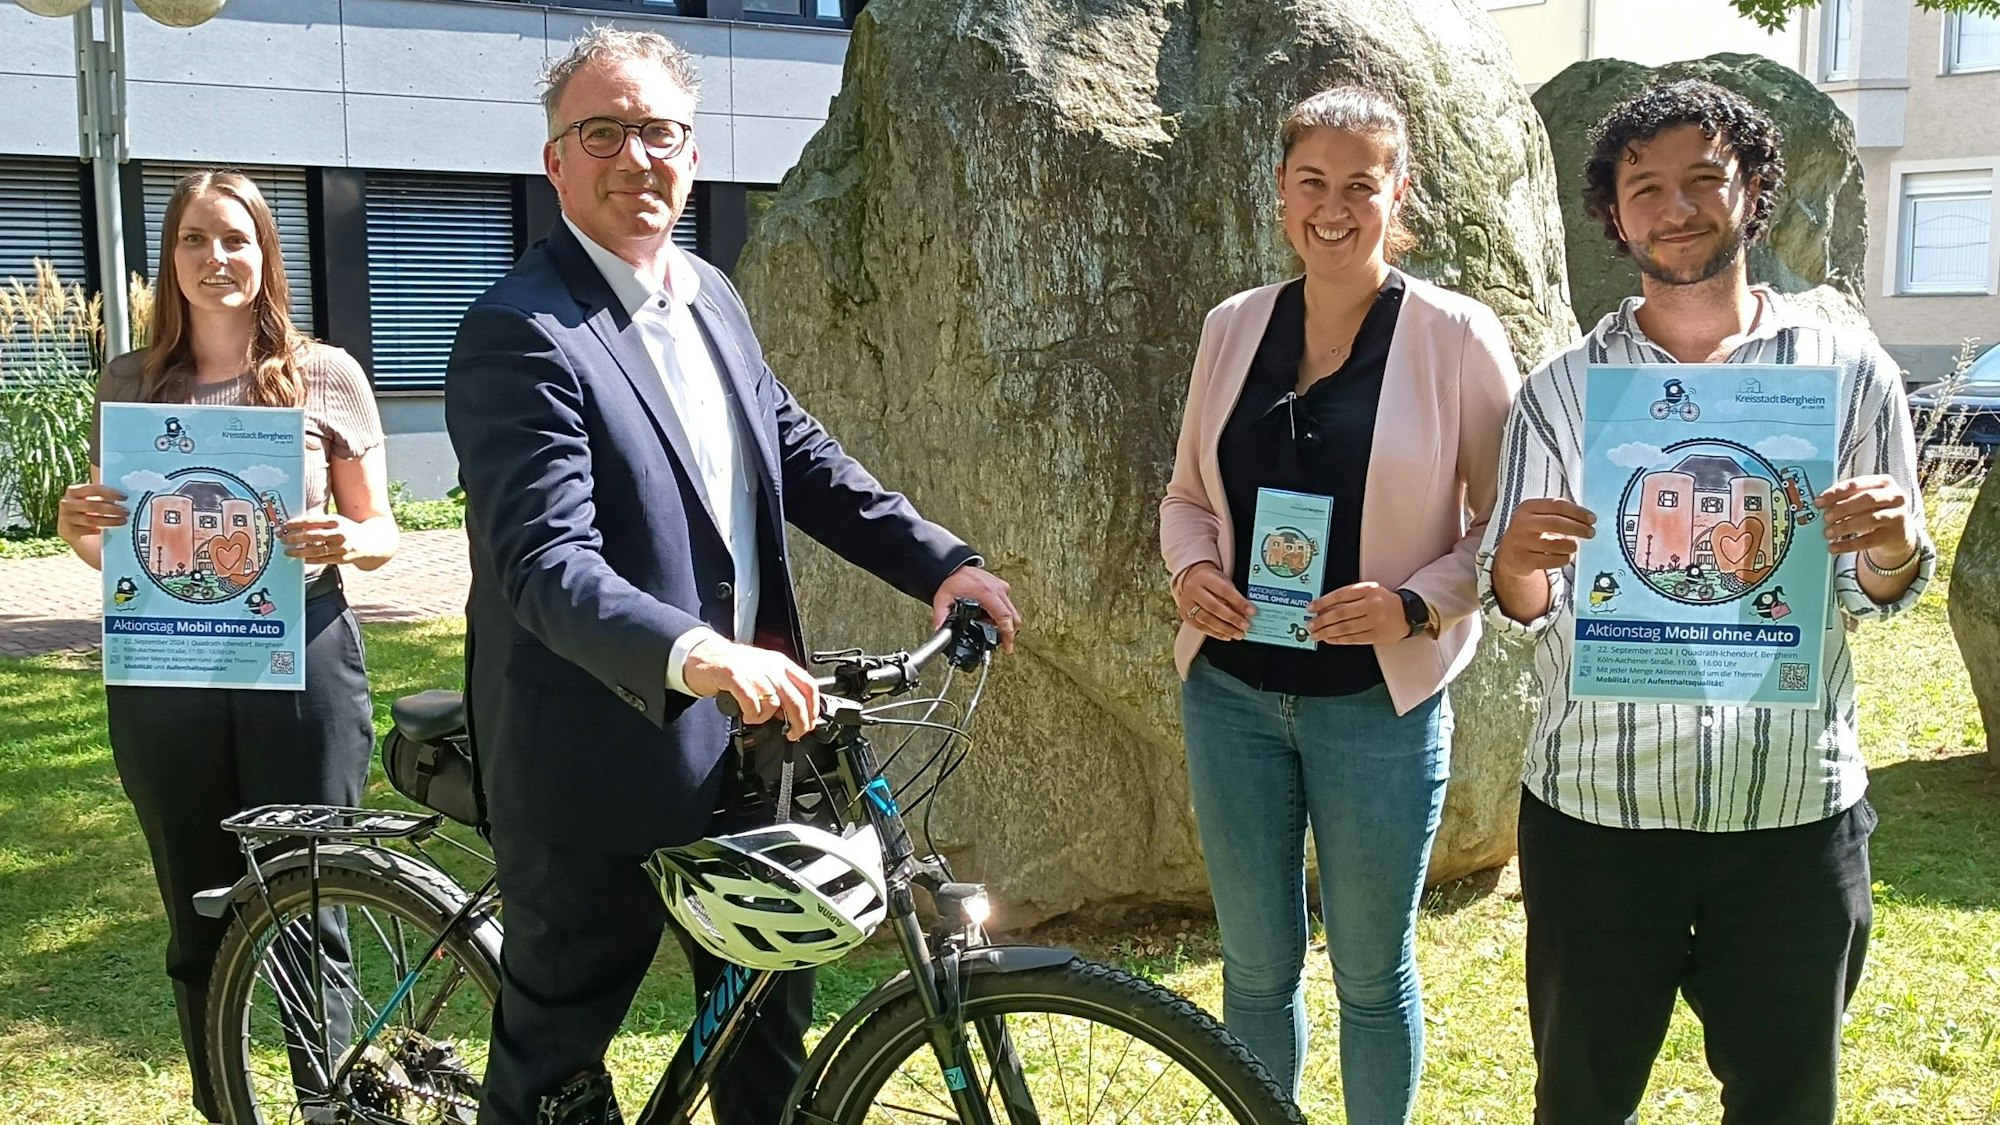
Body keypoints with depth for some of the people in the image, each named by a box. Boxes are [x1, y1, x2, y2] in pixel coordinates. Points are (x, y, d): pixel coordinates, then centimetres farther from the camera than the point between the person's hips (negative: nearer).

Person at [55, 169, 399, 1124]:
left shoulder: (326, 375, 1)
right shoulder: (130, 383, 7)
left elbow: (381, 533, 4)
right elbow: (109, 546, 12)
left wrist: (346, 539, -19)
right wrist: (76, 525, -10)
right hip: (163, 672, 3)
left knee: (303, 911, 2)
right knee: (200, 924, 12)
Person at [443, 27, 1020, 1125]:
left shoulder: (710, 295, 9)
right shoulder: (521, 334, -18)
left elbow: (801, 457, 12)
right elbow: (547, 562, -29)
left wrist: (942, 562, -1)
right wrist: (694, 655, -45)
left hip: (741, 743, 8)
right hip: (604, 763, -8)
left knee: (769, 1020, 22)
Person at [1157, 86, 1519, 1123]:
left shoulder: (1456, 337, -7)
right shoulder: (1234, 326, 4)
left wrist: (1417, 605, -20)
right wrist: (1190, 570, -9)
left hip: (1378, 699, -3)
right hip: (1232, 690, 3)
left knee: (1372, 974, 11)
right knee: (1256, 966, 15)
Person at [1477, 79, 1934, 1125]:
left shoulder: (1847, 368, 2)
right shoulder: (1561, 390, 2)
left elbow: (1878, 593, 9)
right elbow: (1522, 611, 3)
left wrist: (1893, 545, -15)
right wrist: (1518, 560, -21)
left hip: (1796, 805, 0)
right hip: (1595, 803, 0)